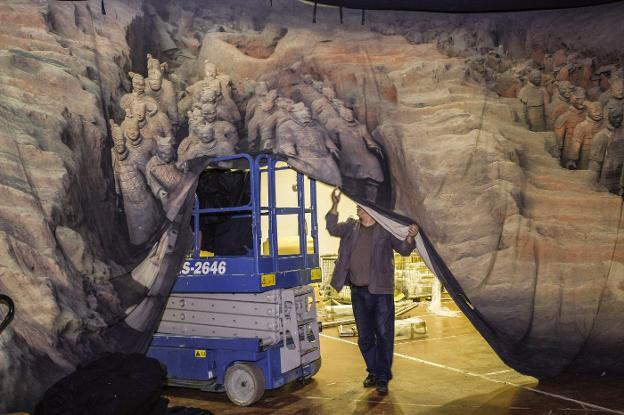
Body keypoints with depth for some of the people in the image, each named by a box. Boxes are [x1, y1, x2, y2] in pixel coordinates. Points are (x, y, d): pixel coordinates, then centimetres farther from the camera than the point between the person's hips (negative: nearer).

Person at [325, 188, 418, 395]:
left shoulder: (385, 229, -3)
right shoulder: (351, 227, 10)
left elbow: (403, 249, -3)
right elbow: (333, 229, -2)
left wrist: (410, 238, -25)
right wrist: (334, 206, -13)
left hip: (380, 291, -5)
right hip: (358, 292, 5)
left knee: (384, 335, 0)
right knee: (364, 337, 13)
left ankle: (383, 378, 9)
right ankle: (373, 372, 28)